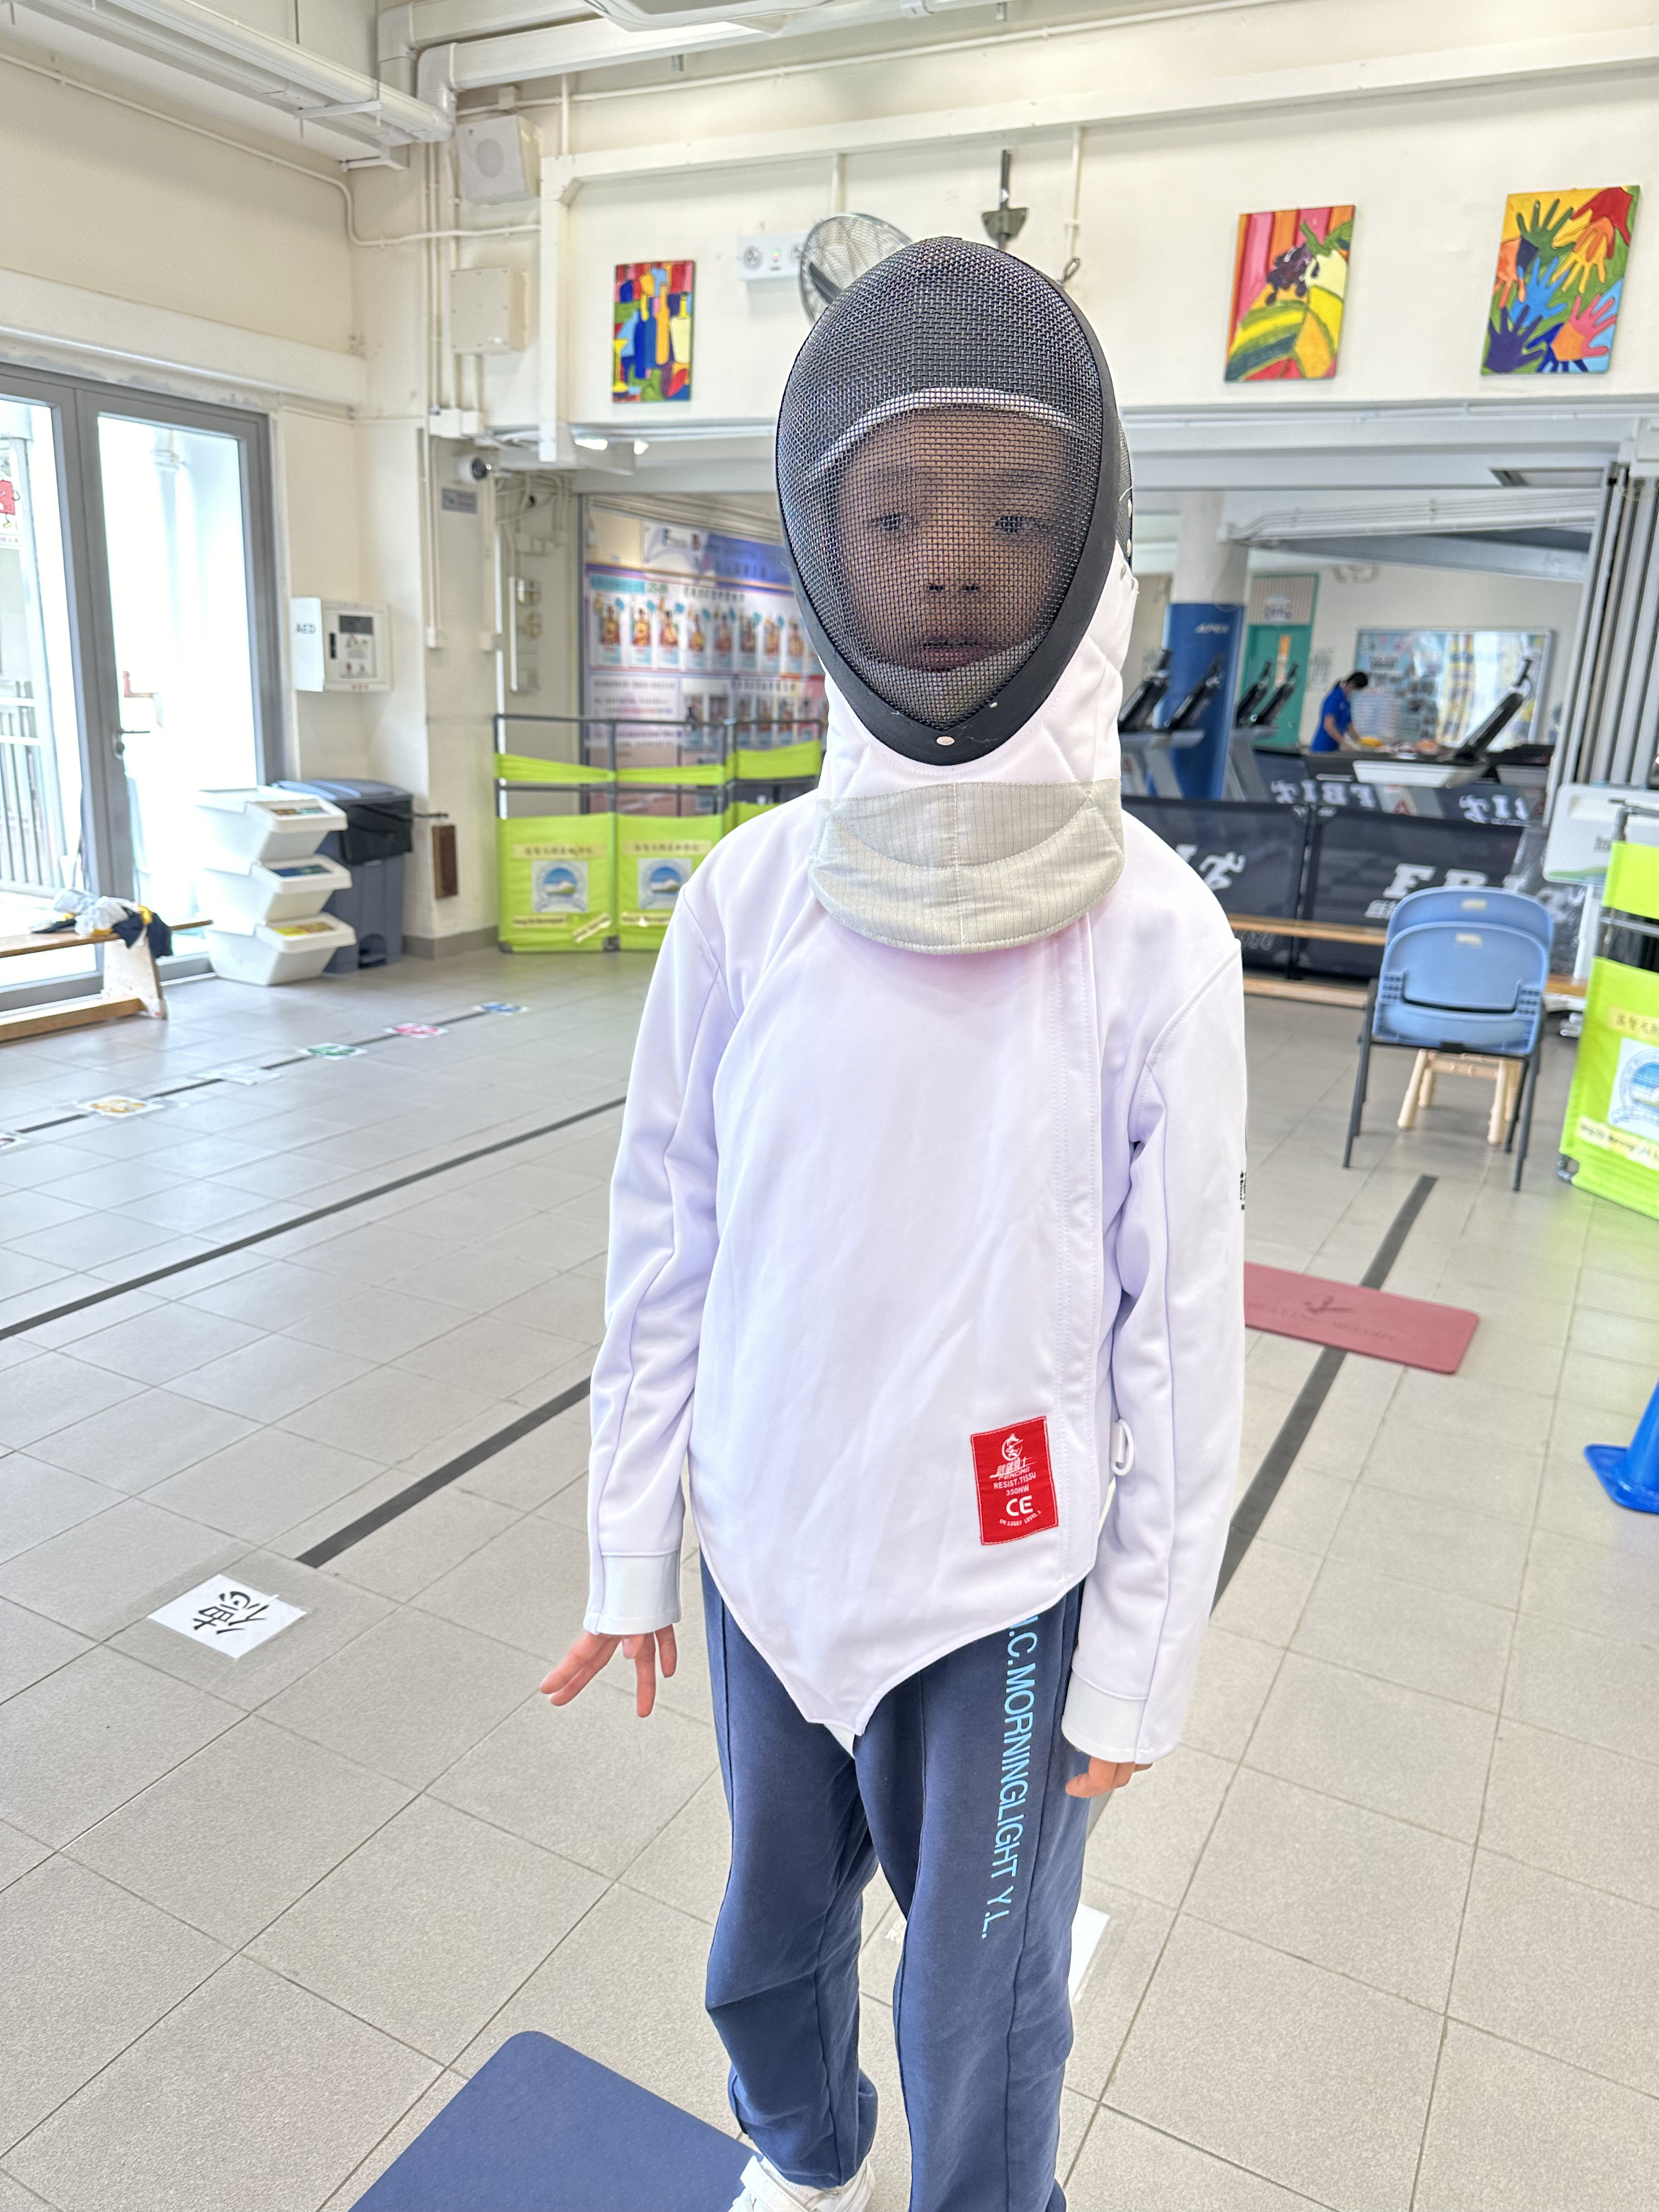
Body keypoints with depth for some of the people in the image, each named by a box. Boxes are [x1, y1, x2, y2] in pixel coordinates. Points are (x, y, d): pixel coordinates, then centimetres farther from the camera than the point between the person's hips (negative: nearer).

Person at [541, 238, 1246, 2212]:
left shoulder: (1156, 934, -16)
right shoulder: (746, 900, -10)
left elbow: (1182, 1329, -9)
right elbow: (663, 1251, -2)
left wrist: (1140, 1662, -3)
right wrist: (627, 1550, 5)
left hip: (1005, 1583, -2)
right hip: (767, 1550, 3)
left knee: (983, 2039, 14)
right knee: (772, 1939, 26)